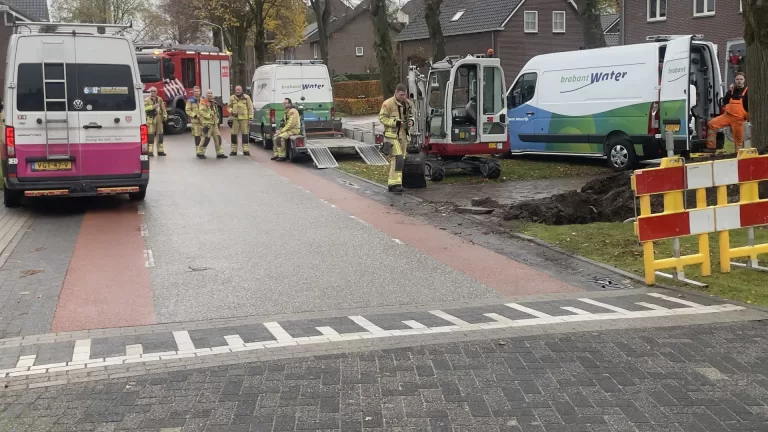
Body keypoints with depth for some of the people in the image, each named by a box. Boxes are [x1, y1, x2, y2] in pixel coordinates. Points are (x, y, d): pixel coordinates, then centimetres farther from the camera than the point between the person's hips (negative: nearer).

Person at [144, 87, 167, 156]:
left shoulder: (160, 100, 15)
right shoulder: (147, 100, 1)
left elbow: (163, 109, 13)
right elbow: (145, 108, -15)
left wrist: (165, 117, 2)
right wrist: (153, 106, -21)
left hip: (159, 119, 4)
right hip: (151, 119, -4)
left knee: (160, 135, 8)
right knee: (151, 135, -9)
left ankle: (160, 150, 14)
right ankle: (150, 151, -9)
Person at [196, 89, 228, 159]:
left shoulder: (213, 102, 19)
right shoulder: (203, 102, -8)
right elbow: (202, 111, -20)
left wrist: (218, 115, 13)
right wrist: (209, 116, -26)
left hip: (214, 123, 8)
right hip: (207, 123, -8)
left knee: (217, 137, 3)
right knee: (206, 138, -9)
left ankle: (220, 153, 6)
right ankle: (200, 153, 2)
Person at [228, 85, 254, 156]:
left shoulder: (246, 97, 3)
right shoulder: (232, 98, 9)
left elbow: (250, 108, 3)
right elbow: (229, 107, 18)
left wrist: (250, 118, -4)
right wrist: (232, 111, -5)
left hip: (244, 118, -2)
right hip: (235, 118, 2)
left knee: (245, 134, -2)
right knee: (234, 134, 2)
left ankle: (245, 150, 2)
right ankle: (233, 150, 9)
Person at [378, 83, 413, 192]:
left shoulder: (408, 104, 10)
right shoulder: (388, 104, -10)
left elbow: (410, 116, 24)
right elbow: (382, 118, -10)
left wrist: (411, 121, 1)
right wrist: (395, 122, -20)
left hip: (403, 135, 8)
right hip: (392, 135, -7)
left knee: (401, 159, 11)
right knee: (398, 159, -18)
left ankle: (392, 183, 20)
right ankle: (394, 183, -17)